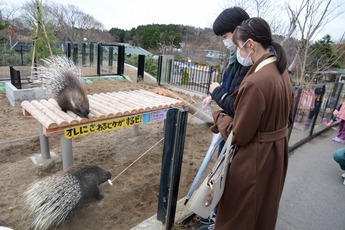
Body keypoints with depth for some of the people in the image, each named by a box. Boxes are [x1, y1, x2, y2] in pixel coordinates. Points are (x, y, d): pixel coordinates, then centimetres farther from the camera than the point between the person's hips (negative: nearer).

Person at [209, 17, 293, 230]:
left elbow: (239, 135, -22)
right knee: (265, 210, 30)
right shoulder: (282, 72, 0)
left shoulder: (255, 82, -29)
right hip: (277, 152, 9)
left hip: (255, 159, -9)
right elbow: (287, 118, 11)